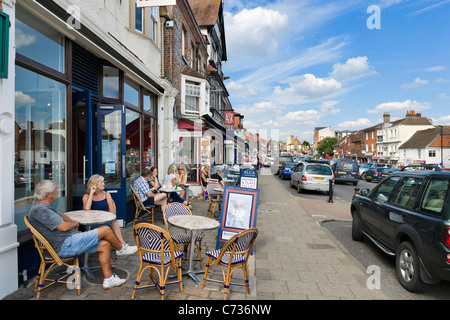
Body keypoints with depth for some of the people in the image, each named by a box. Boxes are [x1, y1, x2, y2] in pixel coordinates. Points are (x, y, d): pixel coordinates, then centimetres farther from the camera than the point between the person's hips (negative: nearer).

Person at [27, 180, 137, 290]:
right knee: (106, 230, -11)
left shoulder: (41, 206, 15)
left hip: (68, 242, 11)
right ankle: (121, 249, 18)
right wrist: (75, 223, -1)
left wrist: (71, 222, 7)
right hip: (65, 245, -11)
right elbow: (64, 227, -23)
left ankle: (108, 280, 11)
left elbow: (61, 215, 29)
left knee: (105, 245, 5)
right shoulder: (40, 209, -19)